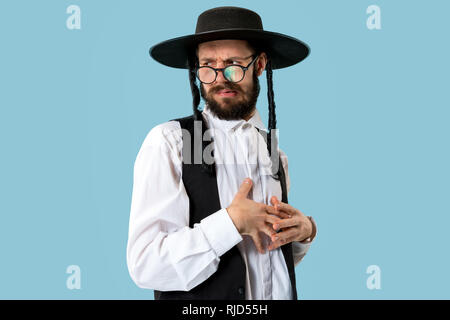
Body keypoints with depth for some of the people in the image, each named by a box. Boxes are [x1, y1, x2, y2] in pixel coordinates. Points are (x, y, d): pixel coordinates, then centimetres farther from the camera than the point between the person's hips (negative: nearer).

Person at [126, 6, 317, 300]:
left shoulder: (274, 152, 1)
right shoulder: (167, 141, -15)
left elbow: (280, 258, 12)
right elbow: (145, 265, -22)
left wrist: (304, 231, -7)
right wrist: (232, 221, -26)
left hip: (281, 294, 5)